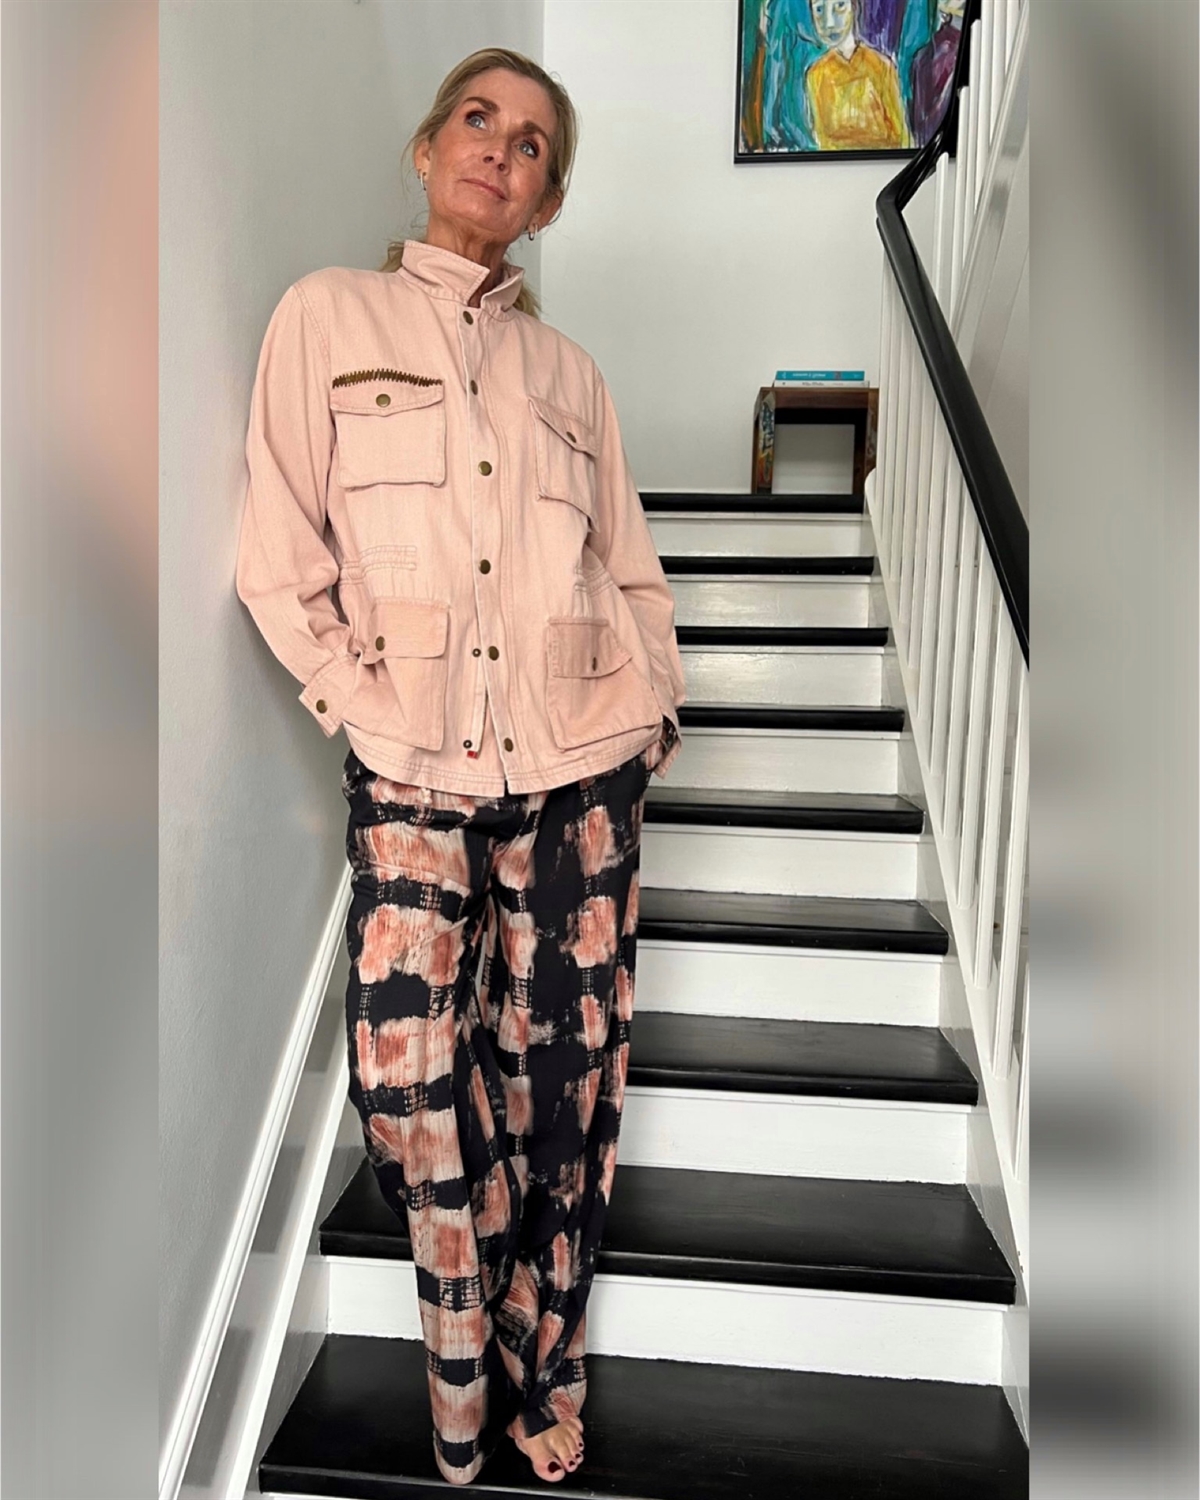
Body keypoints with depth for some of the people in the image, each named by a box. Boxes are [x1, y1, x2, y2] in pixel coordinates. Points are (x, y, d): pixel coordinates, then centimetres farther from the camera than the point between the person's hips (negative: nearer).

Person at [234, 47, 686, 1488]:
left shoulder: (567, 367, 15)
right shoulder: (329, 314, 8)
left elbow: (633, 568, 17)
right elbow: (278, 560, 2)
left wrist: (656, 705, 5)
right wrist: (361, 698, -6)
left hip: (578, 768, 2)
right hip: (413, 771, -1)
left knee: (563, 1068, 5)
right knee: (409, 1073, -5)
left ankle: (539, 1371, 29)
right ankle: (470, 1356, 24)